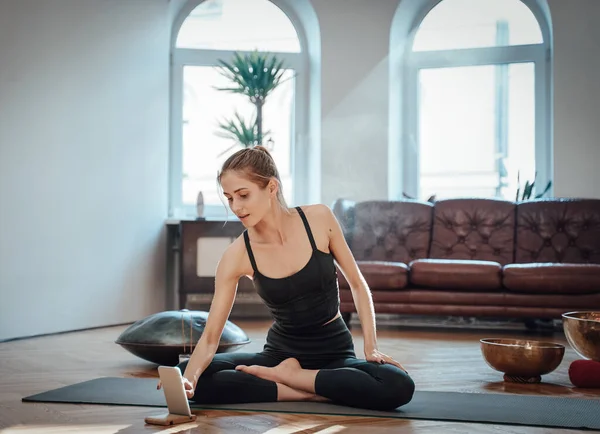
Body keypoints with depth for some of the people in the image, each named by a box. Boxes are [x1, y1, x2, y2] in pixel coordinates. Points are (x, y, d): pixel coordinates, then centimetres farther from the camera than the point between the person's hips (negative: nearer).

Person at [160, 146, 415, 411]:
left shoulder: (319, 219, -13)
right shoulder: (237, 255, -13)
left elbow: (357, 283, 0)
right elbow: (210, 336, -16)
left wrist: (371, 347, -9)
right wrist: (188, 379, -36)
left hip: (334, 352, 0)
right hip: (280, 352, 1)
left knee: (398, 386, -33)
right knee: (191, 376, -22)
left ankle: (287, 376, -14)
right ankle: (308, 393, -19)